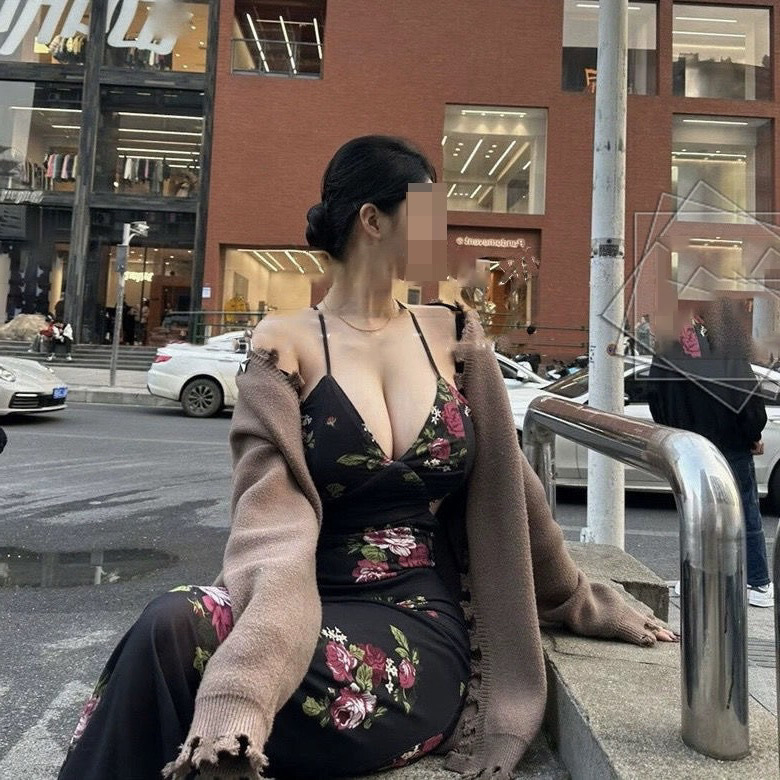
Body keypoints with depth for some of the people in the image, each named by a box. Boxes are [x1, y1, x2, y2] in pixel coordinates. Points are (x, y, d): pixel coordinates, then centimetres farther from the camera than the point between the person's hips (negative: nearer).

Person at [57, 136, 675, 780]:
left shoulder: (454, 337, 7)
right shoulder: (287, 345, -2)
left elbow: (506, 490, 14)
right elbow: (276, 519, -14)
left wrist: (584, 603, 23)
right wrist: (242, 683, -30)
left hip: (424, 632, 0)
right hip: (315, 609, 0)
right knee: (170, 625, -32)